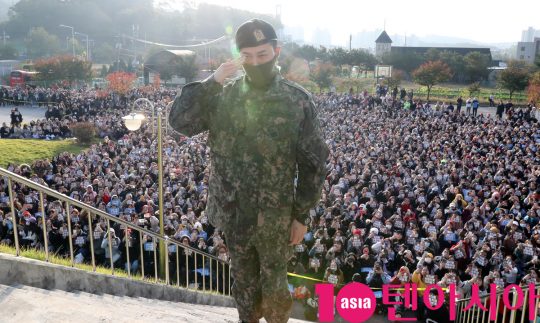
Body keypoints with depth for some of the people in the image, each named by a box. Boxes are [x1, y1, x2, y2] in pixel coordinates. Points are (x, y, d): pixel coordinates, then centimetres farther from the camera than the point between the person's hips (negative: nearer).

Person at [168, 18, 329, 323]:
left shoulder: (298, 100, -10)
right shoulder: (223, 95, -3)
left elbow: (314, 163, -7)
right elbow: (179, 122, -11)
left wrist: (301, 215, -7)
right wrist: (211, 82, -19)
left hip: (275, 214, -2)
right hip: (233, 211, 3)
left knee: (274, 285, 15)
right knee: (243, 280, 22)